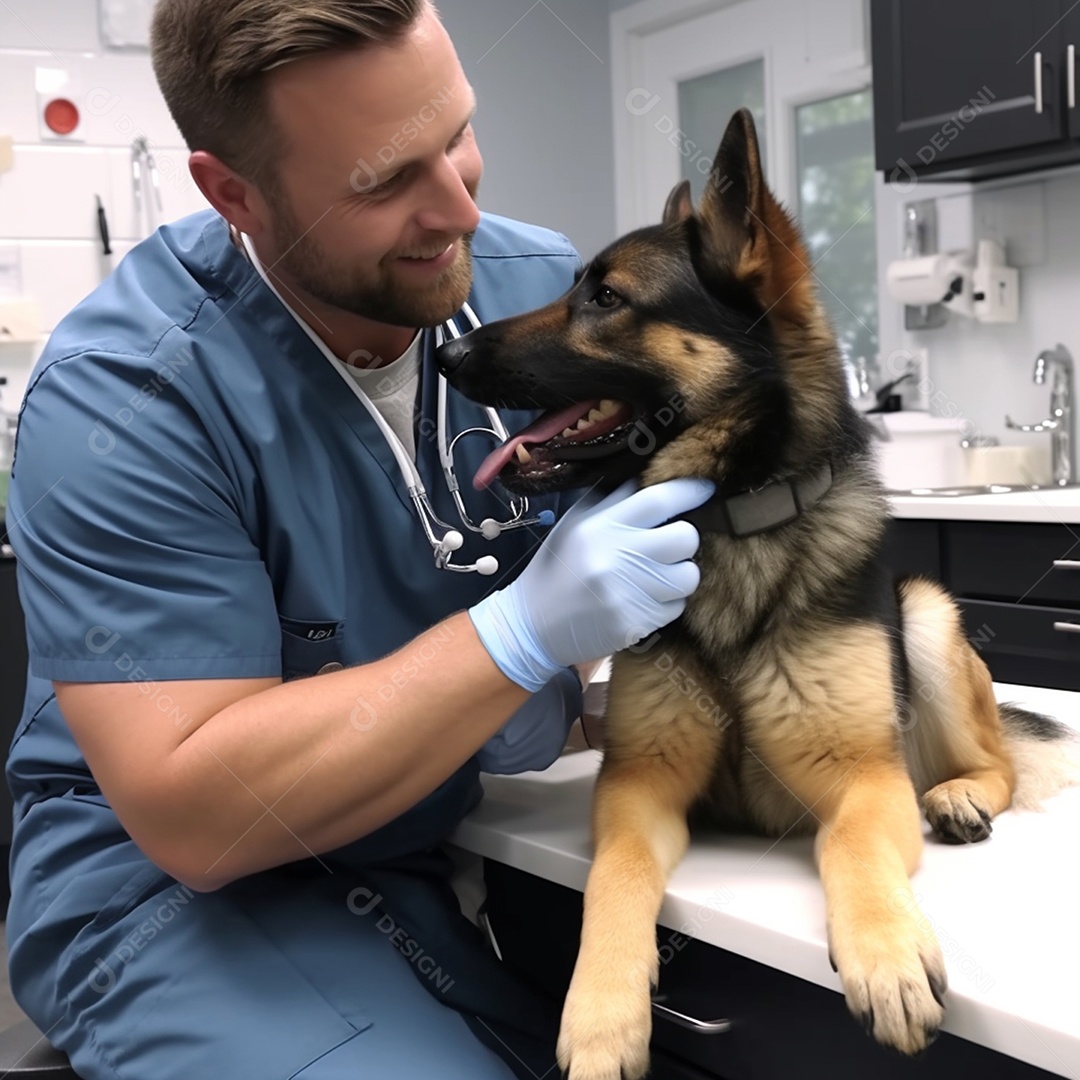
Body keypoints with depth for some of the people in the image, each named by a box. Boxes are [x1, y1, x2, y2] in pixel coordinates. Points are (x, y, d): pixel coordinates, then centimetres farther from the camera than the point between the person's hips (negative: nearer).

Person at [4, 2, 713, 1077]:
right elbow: (194, 820, -24)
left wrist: (560, 686, -14)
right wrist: (524, 634, -31)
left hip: (462, 832, 5)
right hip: (178, 881, -5)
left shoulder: (545, 288, -7)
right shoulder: (120, 391, -21)